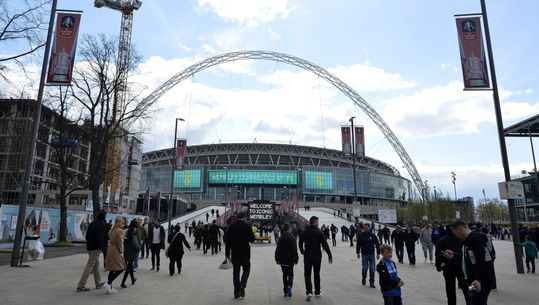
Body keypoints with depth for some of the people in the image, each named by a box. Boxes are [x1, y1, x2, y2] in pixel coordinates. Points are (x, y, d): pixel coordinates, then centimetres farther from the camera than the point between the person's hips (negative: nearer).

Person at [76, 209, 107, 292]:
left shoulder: (92, 223, 13)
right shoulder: (102, 224, -13)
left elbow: (87, 235, 16)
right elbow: (101, 237, -20)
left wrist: (89, 243, 18)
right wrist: (101, 247, -14)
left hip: (89, 247, 9)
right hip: (96, 248, -9)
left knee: (96, 264, 17)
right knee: (89, 266, -4)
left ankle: (98, 283, 25)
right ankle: (80, 286, -2)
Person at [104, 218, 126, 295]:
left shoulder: (112, 230, 13)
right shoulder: (120, 231, -12)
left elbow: (110, 240, 15)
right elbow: (120, 242, -15)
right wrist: (121, 251, -6)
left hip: (110, 251, 9)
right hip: (116, 252, -9)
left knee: (112, 270, 12)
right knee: (120, 268, -5)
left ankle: (110, 288, 15)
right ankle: (108, 284, -12)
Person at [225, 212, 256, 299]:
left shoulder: (231, 226, 2)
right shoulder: (247, 226, -9)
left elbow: (227, 241, 2)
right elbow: (252, 239, -6)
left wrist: (227, 253, 8)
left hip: (235, 253, 3)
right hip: (245, 253, -3)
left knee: (236, 272, 11)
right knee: (246, 269, 14)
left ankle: (236, 292, 15)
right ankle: (242, 285, -9)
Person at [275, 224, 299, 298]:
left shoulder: (281, 239, -2)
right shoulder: (292, 238, -9)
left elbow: (277, 250, 2)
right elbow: (295, 250, -8)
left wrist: (277, 259, 10)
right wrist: (296, 259, 1)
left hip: (282, 260, 2)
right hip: (290, 260, -2)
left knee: (284, 275, 14)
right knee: (290, 274, 11)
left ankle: (285, 291, 16)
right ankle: (289, 286, -16)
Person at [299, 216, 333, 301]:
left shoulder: (304, 232, -1)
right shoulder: (319, 232, -10)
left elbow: (300, 243, 7)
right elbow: (325, 244, -12)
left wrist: (302, 251, 26)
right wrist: (330, 255, -8)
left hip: (307, 256, 1)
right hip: (317, 256, 0)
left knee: (307, 274, 3)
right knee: (317, 274, 14)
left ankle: (309, 292, -13)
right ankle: (317, 292, 23)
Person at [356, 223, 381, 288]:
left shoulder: (373, 235, -1)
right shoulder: (360, 236, -1)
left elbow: (377, 244, 4)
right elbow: (358, 245, 6)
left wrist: (378, 253, 2)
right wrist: (358, 253, 4)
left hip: (372, 255, 0)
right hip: (364, 255, 0)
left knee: (372, 269, 0)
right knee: (364, 268, 3)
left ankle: (371, 283, 9)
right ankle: (363, 279, 28)